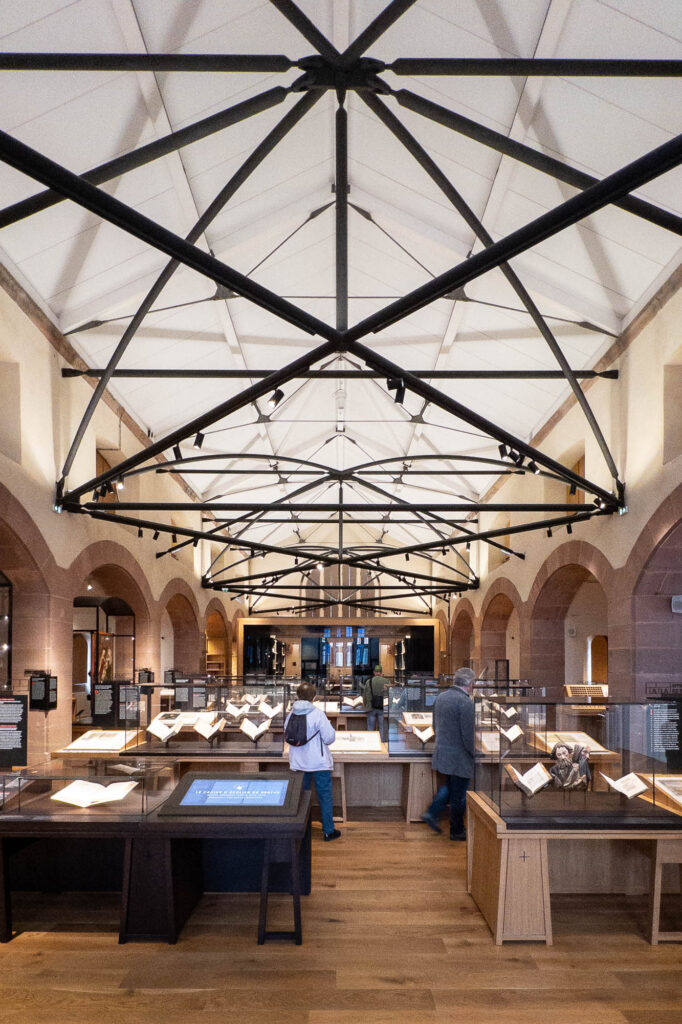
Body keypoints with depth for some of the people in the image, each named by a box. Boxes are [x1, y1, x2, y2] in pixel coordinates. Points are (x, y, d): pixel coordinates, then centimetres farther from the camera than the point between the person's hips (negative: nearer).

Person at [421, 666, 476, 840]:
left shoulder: (440, 697, 3)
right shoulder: (466, 703, -22)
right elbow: (469, 736, -21)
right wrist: (476, 756, -8)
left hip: (442, 752, 7)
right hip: (460, 757, -7)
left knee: (449, 786, 26)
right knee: (458, 796, 8)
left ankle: (432, 814, 18)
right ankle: (456, 831, 21)